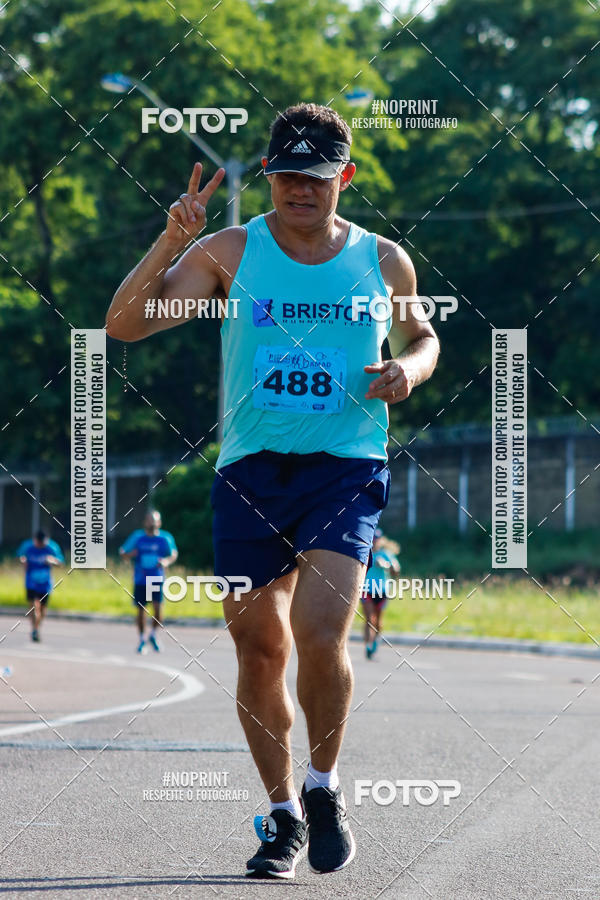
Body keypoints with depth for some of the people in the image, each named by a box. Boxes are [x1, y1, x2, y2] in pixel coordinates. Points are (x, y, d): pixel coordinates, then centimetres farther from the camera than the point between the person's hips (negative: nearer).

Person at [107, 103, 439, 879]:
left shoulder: (383, 261, 7)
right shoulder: (231, 253, 2)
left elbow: (421, 336, 26)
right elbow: (123, 325, -5)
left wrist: (409, 368, 2)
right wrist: (170, 243, -19)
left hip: (347, 469, -1)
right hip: (251, 470, 1)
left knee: (319, 634, -19)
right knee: (259, 650, 2)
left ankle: (324, 786, 5)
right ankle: (282, 815, 21)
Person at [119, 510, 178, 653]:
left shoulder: (166, 538, 0)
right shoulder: (137, 537, 1)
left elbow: (174, 554, 13)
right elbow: (123, 553, 8)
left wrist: (166, 561, -8)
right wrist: (130, 554, -15)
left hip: (157, 580, -1)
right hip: (140, 581, 1)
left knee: (157, 608, -14)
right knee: (141, 610, 4)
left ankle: (153, 634, 11)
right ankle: (142, 640, 21)